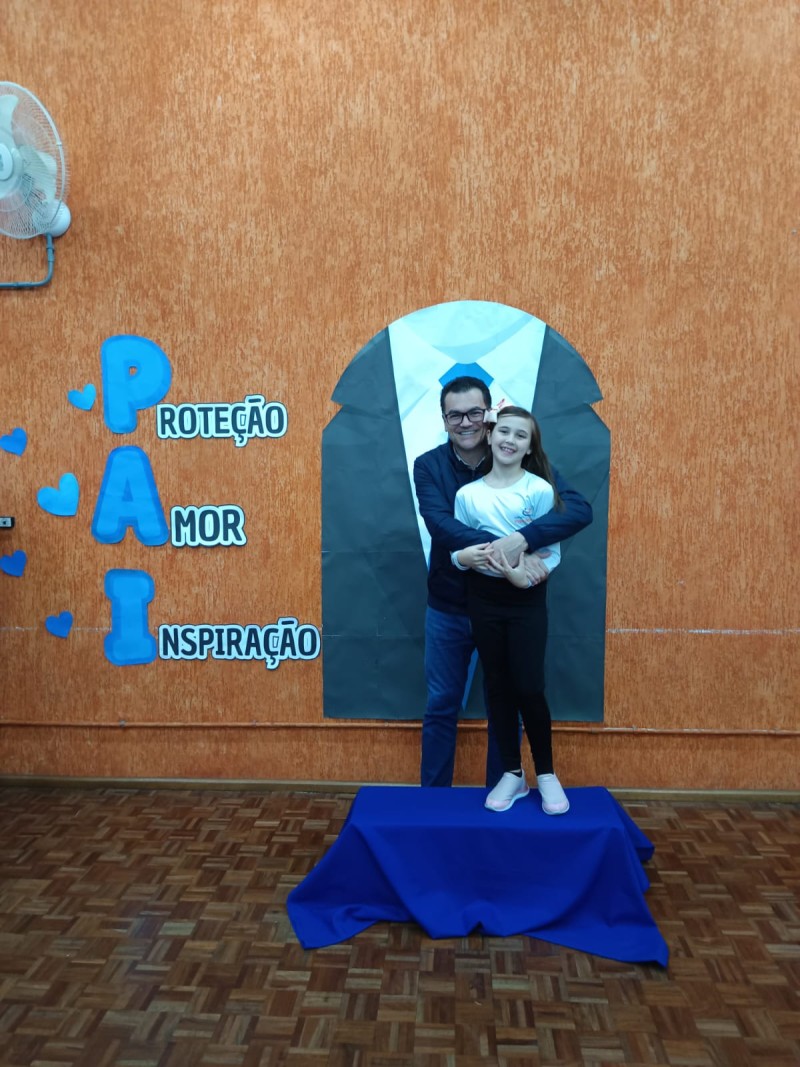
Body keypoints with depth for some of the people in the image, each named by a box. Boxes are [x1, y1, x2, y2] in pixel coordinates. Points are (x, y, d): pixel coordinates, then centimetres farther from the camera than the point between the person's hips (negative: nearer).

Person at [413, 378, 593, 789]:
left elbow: (580, 509, -24)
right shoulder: (428, 465, -9)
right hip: (447, 609, 1)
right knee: (440, 706, 14)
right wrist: (506, 551, -38)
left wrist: (521, 539, -40)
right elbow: (440, 524, -26)